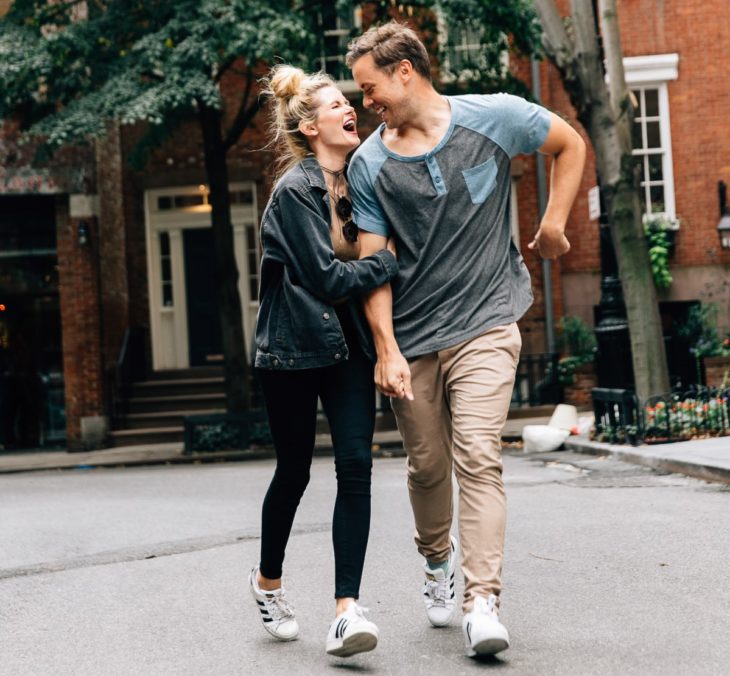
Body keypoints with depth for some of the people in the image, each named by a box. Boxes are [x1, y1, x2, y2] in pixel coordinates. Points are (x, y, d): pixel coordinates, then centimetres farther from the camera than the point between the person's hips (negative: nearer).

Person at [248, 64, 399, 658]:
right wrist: (392, 261, -10)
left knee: (356, 466, -10)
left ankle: (346, 610, -11)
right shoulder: (295, 190, -13)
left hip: (347, 346, 5)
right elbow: (326, 276, -19)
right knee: (294, 471, 8)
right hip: (294, 348, -5)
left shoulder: (356, 183, 9)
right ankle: (269, 580, 34)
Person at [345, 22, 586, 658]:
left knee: (477, 457, -14)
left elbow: (571, 145, 13)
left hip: (485, 326, -2)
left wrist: (554, 222, 5)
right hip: (412, 337, 2)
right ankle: (437, 558, 39)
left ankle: (482, 600, -14)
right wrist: (387, 349, -13)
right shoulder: (369, 164, -1)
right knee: (427, 464, 12)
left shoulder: (494, 117, -3)